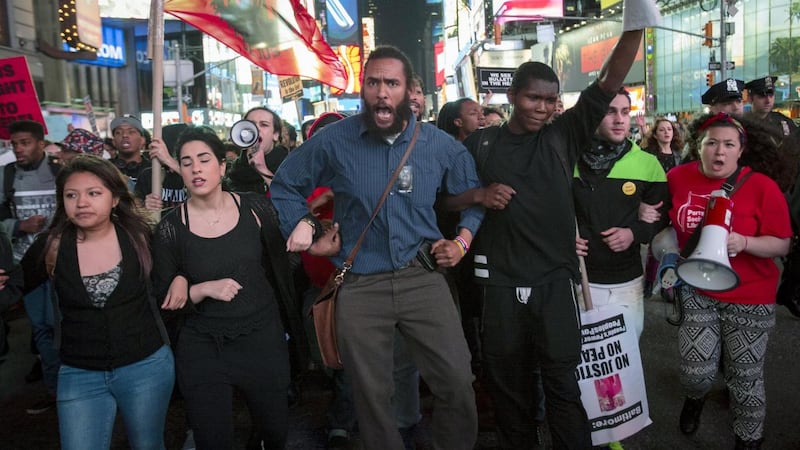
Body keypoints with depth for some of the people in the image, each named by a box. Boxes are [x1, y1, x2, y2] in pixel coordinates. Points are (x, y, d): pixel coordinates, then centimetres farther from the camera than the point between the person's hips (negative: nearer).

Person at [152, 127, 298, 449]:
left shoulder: (255, 207, -5)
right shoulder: (171, 227, -7)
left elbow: (278, 263, 5)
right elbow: (163, 298, -3)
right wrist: (205, 289, -19)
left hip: (263, 340, 2)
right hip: (203, 350, -1)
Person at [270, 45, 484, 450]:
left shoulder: (440, 144, 2)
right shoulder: (334, 140, -3)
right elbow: (285, 186, 11)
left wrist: (462, 241, 3)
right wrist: (309, 235, 3)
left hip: (423, 279, 1)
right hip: (359, 287, 0)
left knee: (458, 385, 1)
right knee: (372, 397, 11)